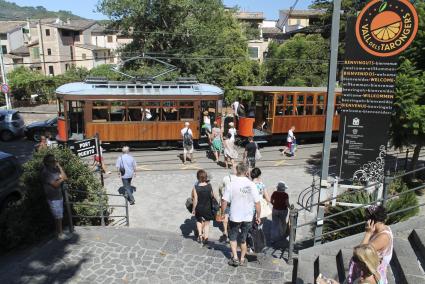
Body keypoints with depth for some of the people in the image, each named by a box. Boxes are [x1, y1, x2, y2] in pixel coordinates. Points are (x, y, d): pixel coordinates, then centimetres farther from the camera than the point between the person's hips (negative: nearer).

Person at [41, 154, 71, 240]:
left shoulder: (55, 169, 6)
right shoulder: (45, 172, -18)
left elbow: (65, 177, 1)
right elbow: (55, 184, -22)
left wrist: (59, 167, -4)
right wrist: (61, 179, -6)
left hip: (59, 196, 7)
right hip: (53, 198, -7)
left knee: (59, 216, 15)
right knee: (58, 217, 1)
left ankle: (59, 232, 27)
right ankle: (60, 234, 12)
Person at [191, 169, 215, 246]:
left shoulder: (195, 187, -19)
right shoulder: (209, 186, -13)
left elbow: (195, 200, -14)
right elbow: (212, 196, -1)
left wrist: (193, 210, -3)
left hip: (199, 208, 0)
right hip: (208, 208, 1)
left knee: (199, 221, 27)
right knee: (207, 223, 18)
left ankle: (200, 234, 20)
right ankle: (205, 238, 17)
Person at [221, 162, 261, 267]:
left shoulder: (231, 184, -14)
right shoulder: (251, 185, -10)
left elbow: (224, 201, -12)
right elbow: (257, 203, -7)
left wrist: (222, 213, 3)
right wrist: (258, 217, 5)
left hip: (234, 217, -2)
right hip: (248, 217, 2)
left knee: (233, 237, 21)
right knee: (243, 239, 20)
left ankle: (235, 258, 15)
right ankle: (242, 259, 31)